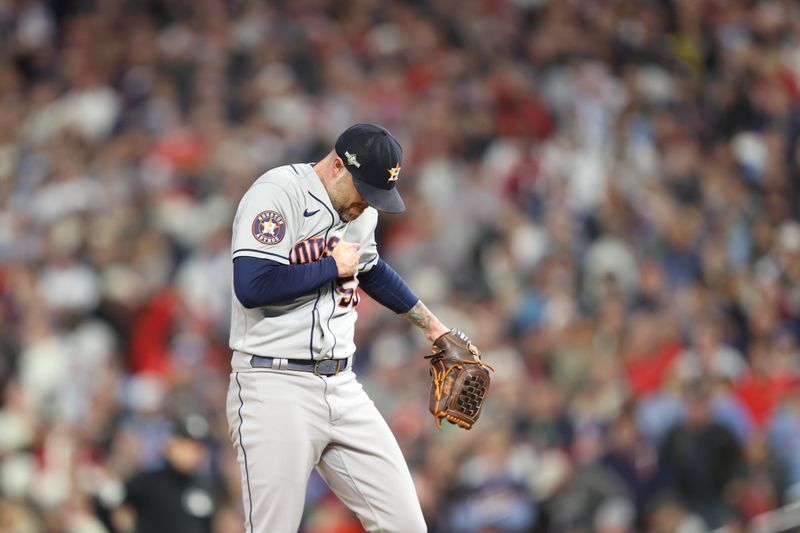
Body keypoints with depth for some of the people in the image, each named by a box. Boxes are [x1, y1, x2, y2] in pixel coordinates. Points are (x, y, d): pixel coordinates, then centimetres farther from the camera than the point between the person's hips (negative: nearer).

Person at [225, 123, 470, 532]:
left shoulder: (361, 210, 13)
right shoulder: (277, 192, -11)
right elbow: (252, 287, -24)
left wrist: (431, 325, 43)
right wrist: (334, 267, -12)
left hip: (343, 390, 7)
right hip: (276, 390, -7)